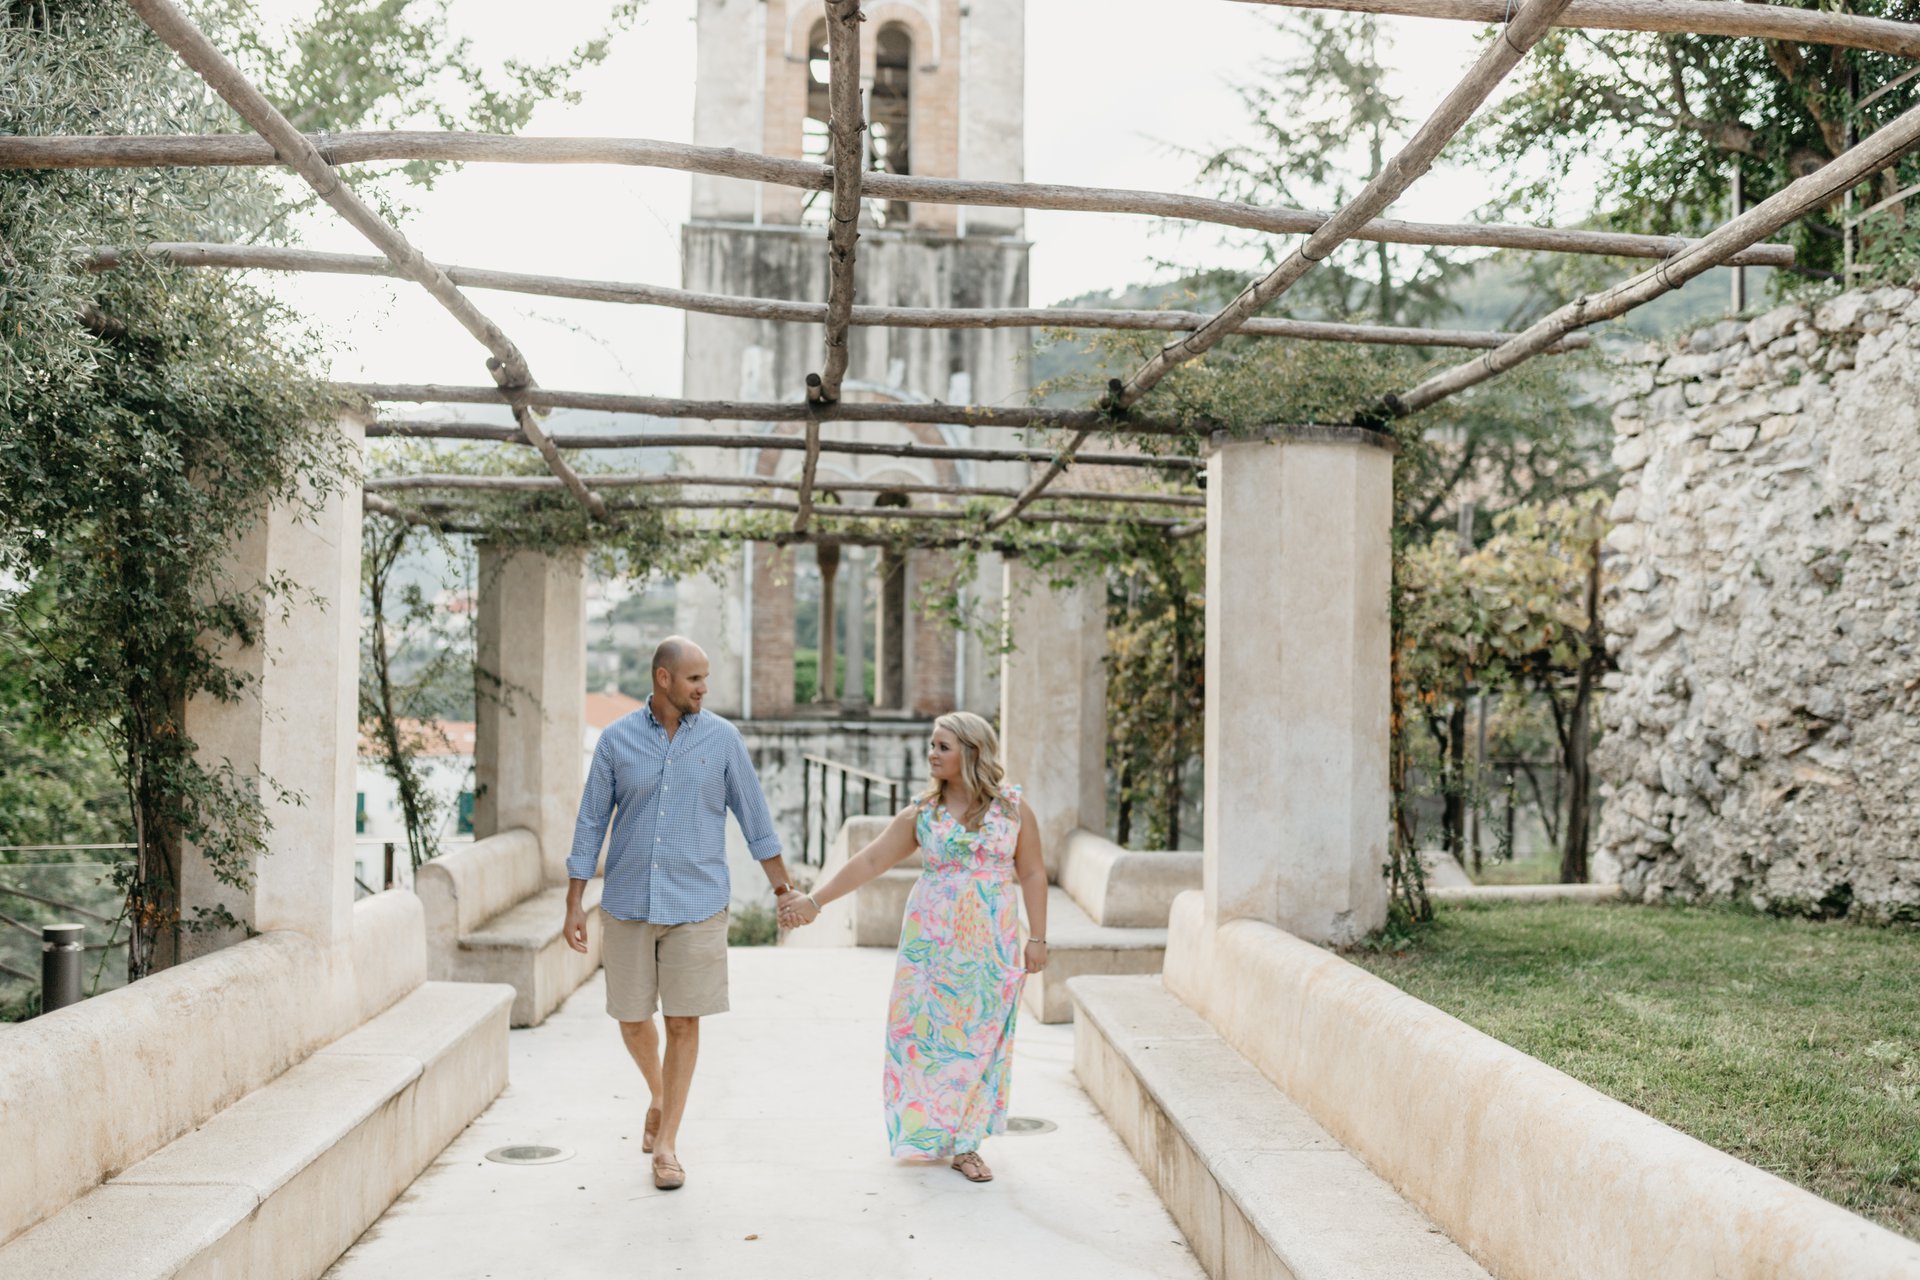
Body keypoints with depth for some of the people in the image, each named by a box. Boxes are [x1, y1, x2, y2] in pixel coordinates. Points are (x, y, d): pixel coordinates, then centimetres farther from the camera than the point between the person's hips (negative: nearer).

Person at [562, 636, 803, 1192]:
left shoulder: (721, 738, -1)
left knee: (683, 1022, 0)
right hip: (627, 904, 1)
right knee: (631, 1020, 10)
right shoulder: (617, 739, 0)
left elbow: (755, 818, 5)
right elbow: (591, 823, 3)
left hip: (697, 905, -1)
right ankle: (658, 1096, 40)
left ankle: (667, 1143, 12)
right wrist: (574, 903, 1)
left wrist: (784, 889, 5)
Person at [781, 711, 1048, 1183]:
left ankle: (962, 1142, 15)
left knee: (980, 1037, 3)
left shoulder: (1013, 808, 1)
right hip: (933, 940, 1)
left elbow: (1032, 874, 4)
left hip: (993, 944, -1)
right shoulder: (921, 815, 4)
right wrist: (814, 900, -3)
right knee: (931, 1031, 1)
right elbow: (869, 861, 3)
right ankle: (944, 1134, 16)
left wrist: (1037, 938, 0)